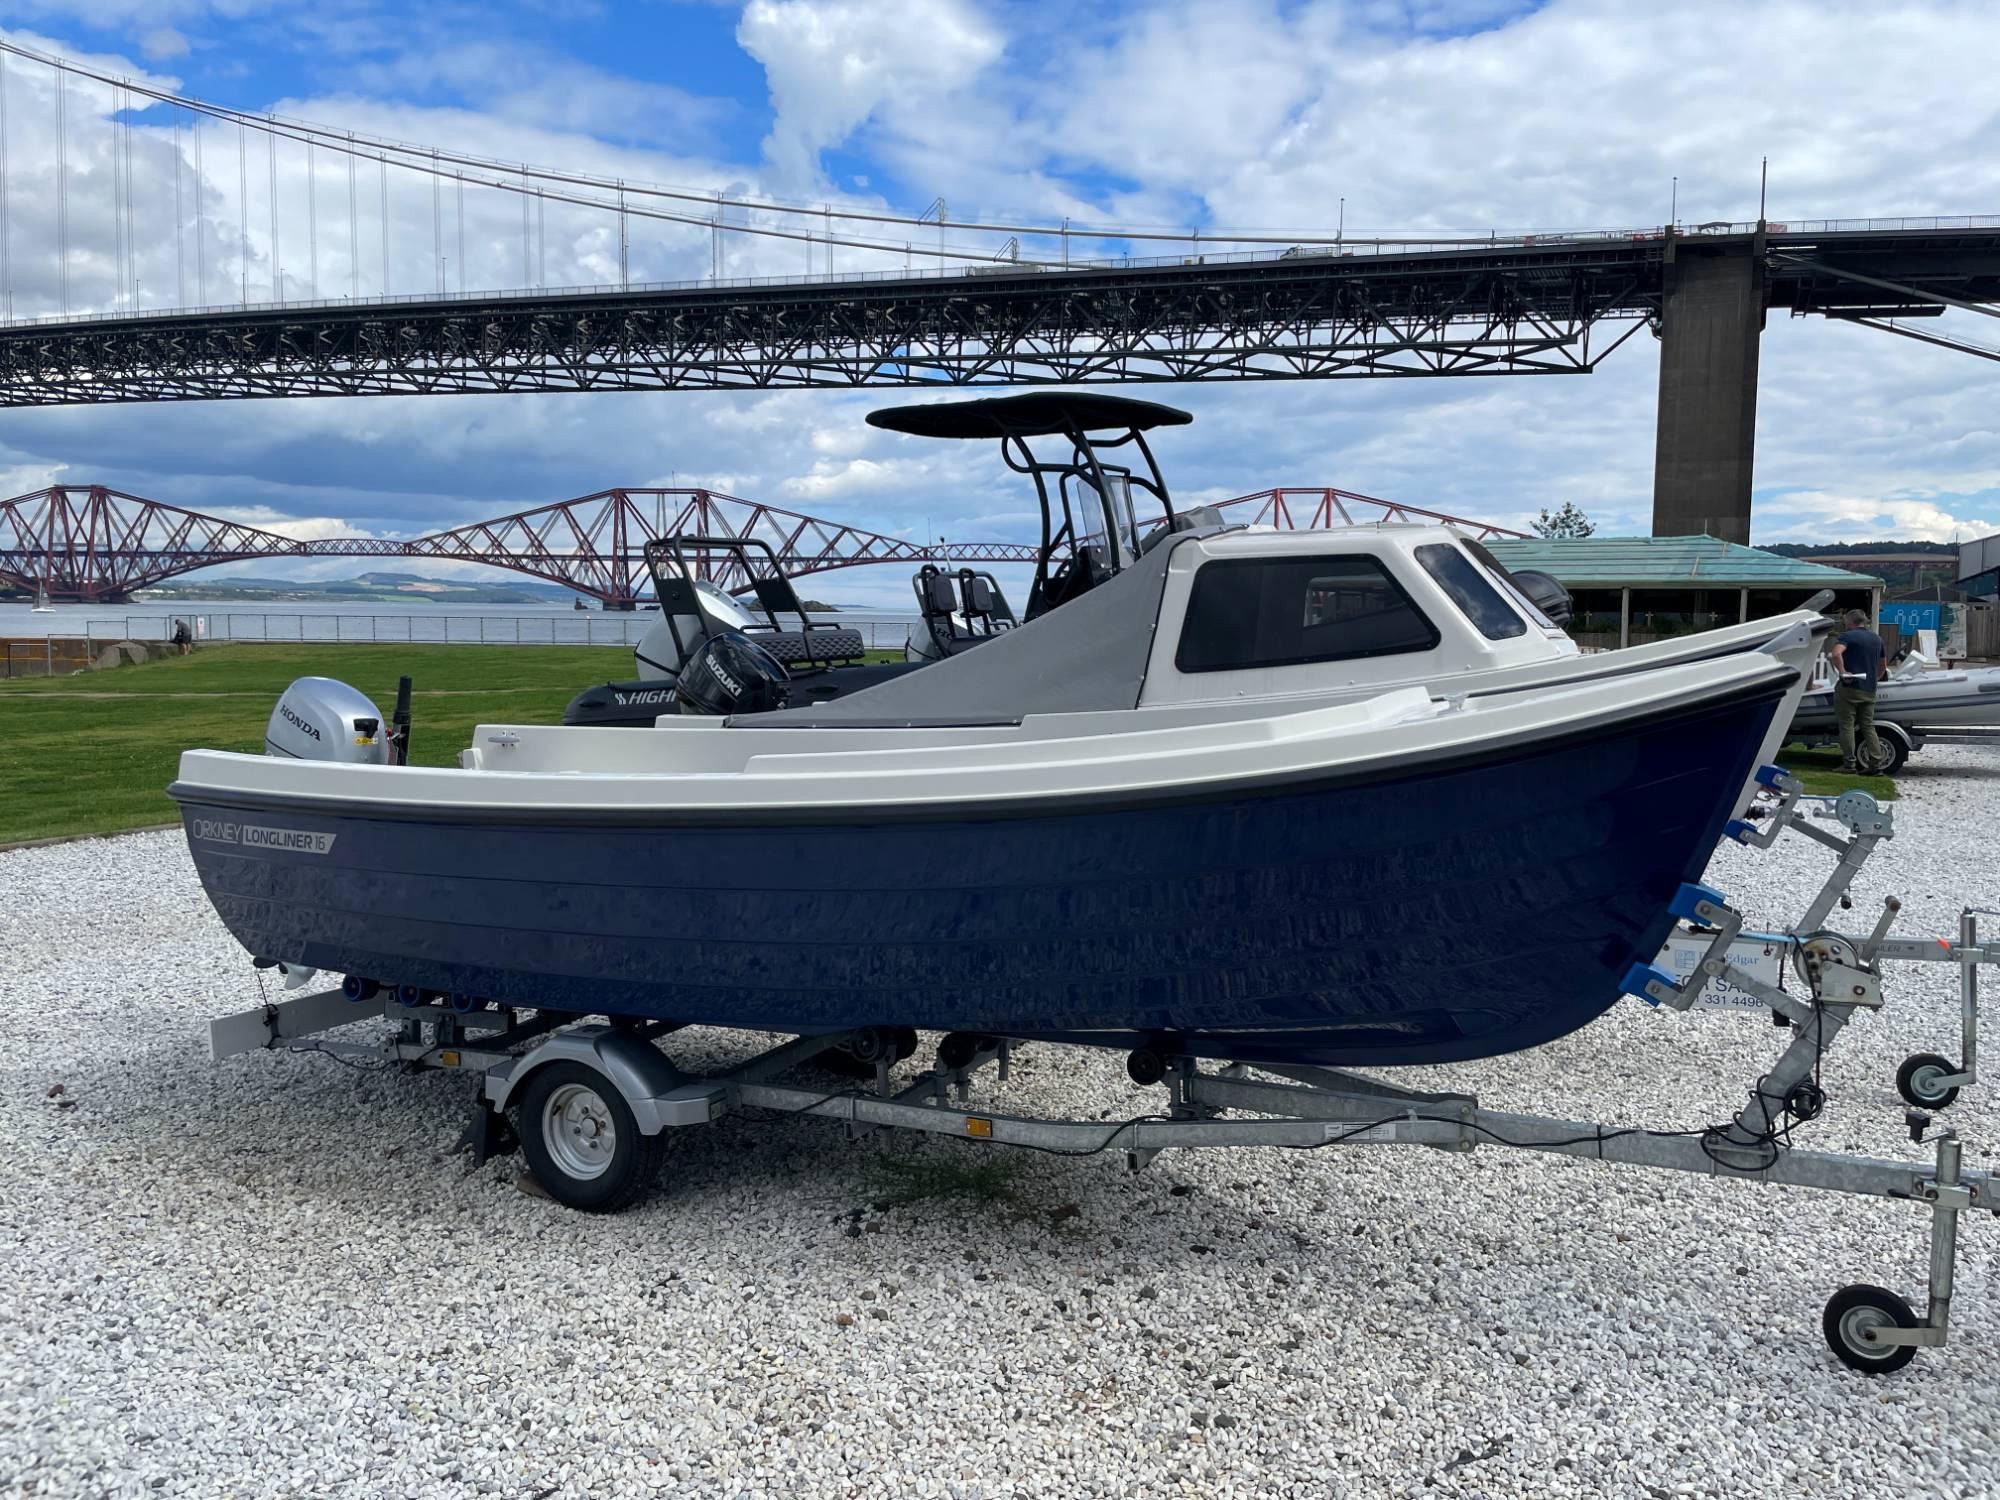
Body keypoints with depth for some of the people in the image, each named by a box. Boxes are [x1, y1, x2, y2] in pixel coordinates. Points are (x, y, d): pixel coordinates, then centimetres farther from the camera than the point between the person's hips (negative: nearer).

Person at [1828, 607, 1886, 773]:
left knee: (1847, 725, -1)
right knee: (1868, 726, 12)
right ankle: (1876, 761, 7)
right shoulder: (1877, 639, 15)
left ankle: (1849, 763, -2)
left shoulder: (1848, 636, -7)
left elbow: (1836, 654, -27)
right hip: (1869, 691, 6)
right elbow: (1881, 667, 24)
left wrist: (1843, 672, -20)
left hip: (1850, 687, -6)